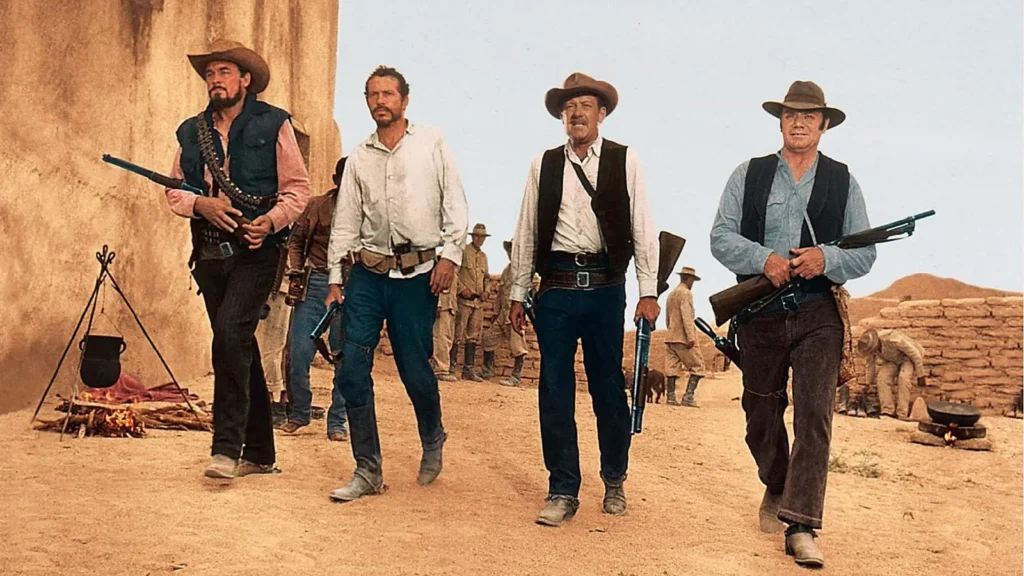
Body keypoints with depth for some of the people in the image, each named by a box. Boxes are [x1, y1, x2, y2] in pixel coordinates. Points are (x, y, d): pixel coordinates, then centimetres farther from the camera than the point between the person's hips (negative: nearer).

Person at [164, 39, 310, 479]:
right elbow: (173, 191, 11)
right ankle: (259, 452, 20)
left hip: (256, 251, -5)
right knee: (238, 347, 10)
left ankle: (228, 446, -18)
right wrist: (200, 204, -10)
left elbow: (298, 187, -3)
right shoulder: (191, 132, 12)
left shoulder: (272, 125, -1)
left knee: (231, 334, -23)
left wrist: (272, 220, -19)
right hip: (209, 253, 6)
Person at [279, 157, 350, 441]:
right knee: (298, 354, -4)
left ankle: (337, 422, 13)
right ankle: (299, 412, 17)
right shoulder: (318, 205, 8)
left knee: (345, 359, 2)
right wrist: (295, 271, 0)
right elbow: (297, 240, 15)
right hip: (315, 284, 1)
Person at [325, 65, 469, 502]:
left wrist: (450, 255, -8)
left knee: (415, 369, -1)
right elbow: (345, 222, 13)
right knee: (353, 368, -5)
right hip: (367, 274, 3)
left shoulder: (431, 144, 6)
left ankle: (433, 441, 31)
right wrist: (334, 278, 8)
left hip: (417, 274, -3)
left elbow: (455, 206, 3)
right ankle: (368, 471, 5)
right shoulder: (359, 158, 13)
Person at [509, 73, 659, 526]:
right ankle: (563, 491, 11)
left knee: (608, 387, 5)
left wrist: (649, 292, -3)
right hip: (556, 288, 2)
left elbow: (643, 228, 2)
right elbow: (526, 233, 11)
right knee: (555, 391, 1)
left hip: (605, 288, -1)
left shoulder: (624, 161, 4)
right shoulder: (544, 165, 10)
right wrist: (518, 294, 8)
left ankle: (615, 481, 25)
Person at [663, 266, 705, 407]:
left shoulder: (671, 294, 17)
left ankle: (671, 397, 2)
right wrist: (691, 337, -22)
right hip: (684, 337, -8)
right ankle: (688, 396, -12)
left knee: (672, 368, 5)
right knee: (697, 367, -3)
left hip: (671, 337, 8)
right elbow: (687, 316, -18)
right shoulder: (686, 293, -9)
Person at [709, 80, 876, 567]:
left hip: (818, 315, -1)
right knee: (761, 415, 12)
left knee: (814, 415, -12)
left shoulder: (842, 181, 10)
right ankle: (776, 490, 37)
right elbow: (721, 237, 2)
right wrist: (764, 259, -15)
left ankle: (800, 526, -11)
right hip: (759, 314, 1)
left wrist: (826, 259, -14)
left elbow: (864, 253, 6)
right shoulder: (749, 175, 9)